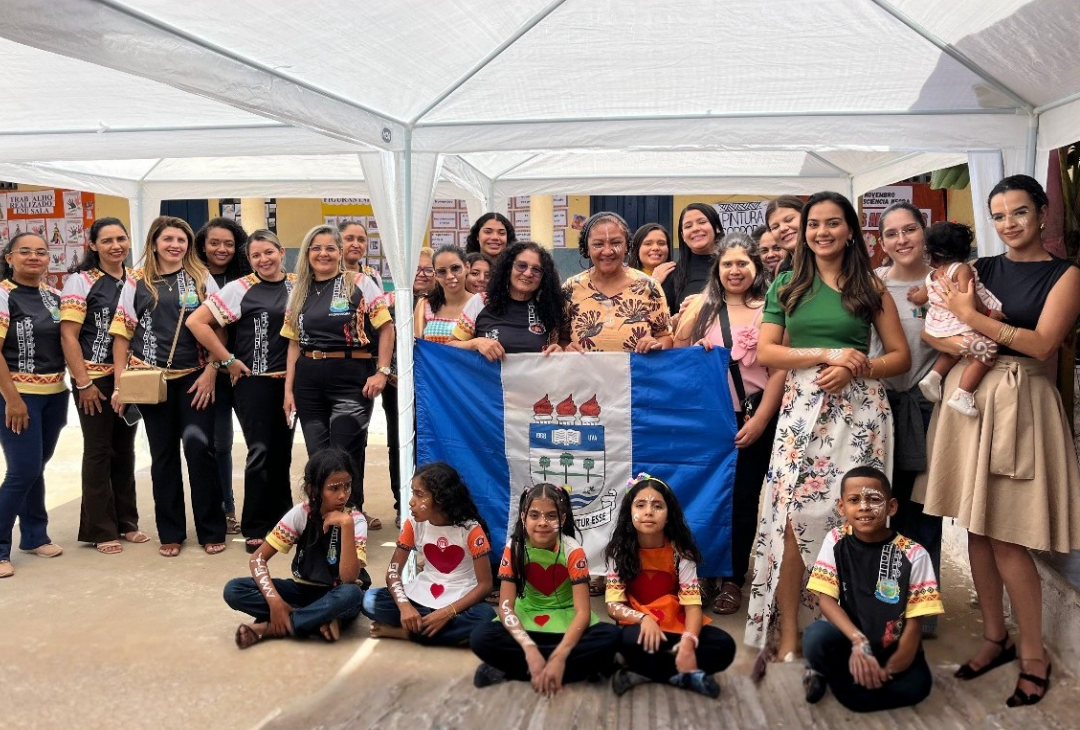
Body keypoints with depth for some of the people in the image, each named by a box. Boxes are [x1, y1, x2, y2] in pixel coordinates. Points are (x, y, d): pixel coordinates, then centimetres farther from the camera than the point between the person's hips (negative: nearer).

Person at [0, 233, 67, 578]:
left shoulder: (54, 296, 9)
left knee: (36, 467, 12)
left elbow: (65, 342, 16)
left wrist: (65, 389, 8)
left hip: (55, 393, 5)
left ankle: (34, 536, 26)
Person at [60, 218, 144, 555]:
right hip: (95, 379, -4)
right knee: (99, 451, 3)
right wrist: (83, 383, -14)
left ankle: (126, 522, 23)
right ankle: (100, 530, 13)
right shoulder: (81, 281, -6)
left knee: (125, 449, 12)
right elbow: (68, 336, -10)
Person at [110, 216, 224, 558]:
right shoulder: (137, 282, 5)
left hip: (194, 378, -1)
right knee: (163, 455, 8)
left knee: (198, 447, -9)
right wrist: (120, 384, -2)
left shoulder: (202, 279, 5)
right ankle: (171, 533, 20)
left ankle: (211, 530, 5)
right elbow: (122, 334, 4)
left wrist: (210, 373, -8)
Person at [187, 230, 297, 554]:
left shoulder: (298, 286, 6)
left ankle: (281, 519, 27)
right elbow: (196, 322, -11)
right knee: (260, 451, -4)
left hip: (289, 379, 4)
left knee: (282, 450, 12)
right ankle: (255, 529, 8)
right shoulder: (240, 289, -6)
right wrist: (228, 361, -9)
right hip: (254, 380, -4)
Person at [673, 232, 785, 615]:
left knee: (743, 499, 7)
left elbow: (779, 370, -4)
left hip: (752, 418, -2)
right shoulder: (701, 306, 8)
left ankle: (733, 578, 20)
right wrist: (697, 351, -12)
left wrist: (760, 420, -10)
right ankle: (705, 572, 23)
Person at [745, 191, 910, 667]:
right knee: (791, 518, -6)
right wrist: (828, 353, -10)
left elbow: (901, 357, 7)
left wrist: (854, 369, -11)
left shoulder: (870, 287, 8)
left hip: (859, 410, -1)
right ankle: (787, 635, 3)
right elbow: (765, 352, 2)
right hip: (802, 409, 1)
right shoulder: (787, 285, 11)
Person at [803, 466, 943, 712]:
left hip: (892, 645, 1)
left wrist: (889, 670, -17)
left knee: (917, 685, -30)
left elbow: (914, 622, -10)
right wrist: (858, 641, -26)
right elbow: (826, 598, -11)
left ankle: (831, 675, -4)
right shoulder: (836, 540, -7)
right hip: (849, 636, 0)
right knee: (816, 636, -33)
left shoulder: (913, 554, -13)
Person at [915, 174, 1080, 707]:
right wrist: (962, 346, -13)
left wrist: (972, 318, -13)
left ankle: (1034, 654, 15)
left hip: (1020, 405, -4)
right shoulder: (978, 269, 10)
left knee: (1006, 540, -3)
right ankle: (995, 637, 25)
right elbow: (930, 329, 6)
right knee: (976, 529, 9)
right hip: (967, 397, 4)